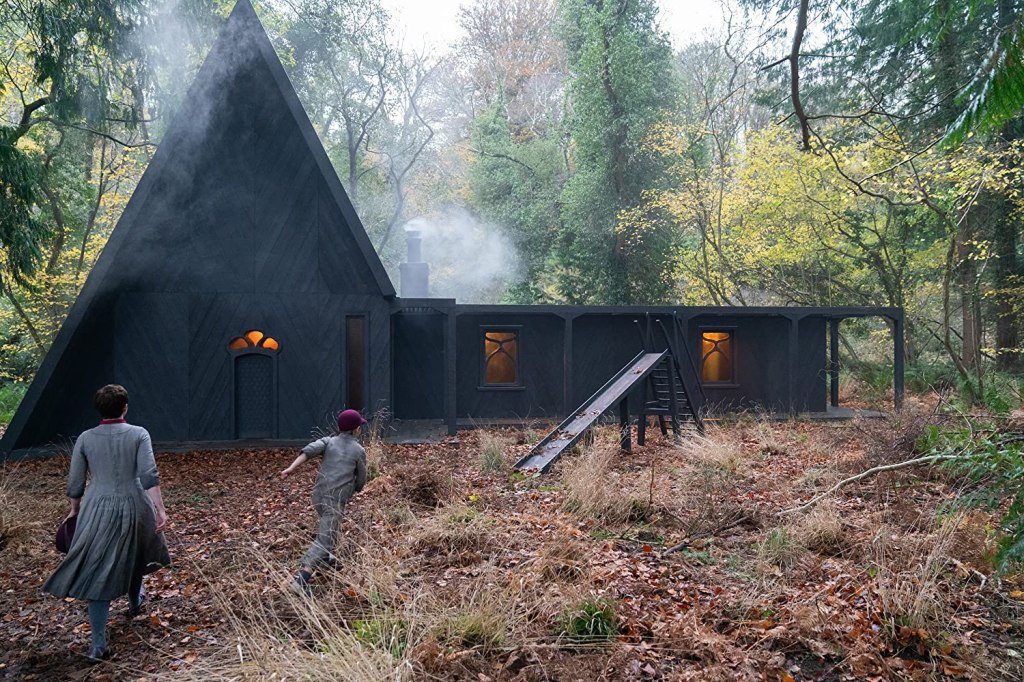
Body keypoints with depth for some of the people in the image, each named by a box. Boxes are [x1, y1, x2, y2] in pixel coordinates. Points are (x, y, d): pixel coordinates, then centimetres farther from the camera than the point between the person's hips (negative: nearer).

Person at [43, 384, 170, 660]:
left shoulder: (85, 438, 0)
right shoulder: (139, 434, -5)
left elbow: (75, 484, 5)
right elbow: (149, 476, -15)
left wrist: (74, 511, 21)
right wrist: (160, 509, -15)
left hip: (97, 512, 0)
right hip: (132, 508, 0)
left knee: (97, 573, 4)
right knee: (134, 556, 26)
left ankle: (98, 644, 1)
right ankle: (134, 601, 52)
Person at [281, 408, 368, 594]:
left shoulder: (329, 441, 9)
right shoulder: (359, 450, 3)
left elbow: (309, 450, -12)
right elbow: (361, 481, 9)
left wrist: (291, 467, -22)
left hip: (318, 495, 6)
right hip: (336, 500, -6)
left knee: (328, 524, 34)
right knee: (325, 540, -10)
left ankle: (324, 557, 48)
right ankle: (301, 579, -24)